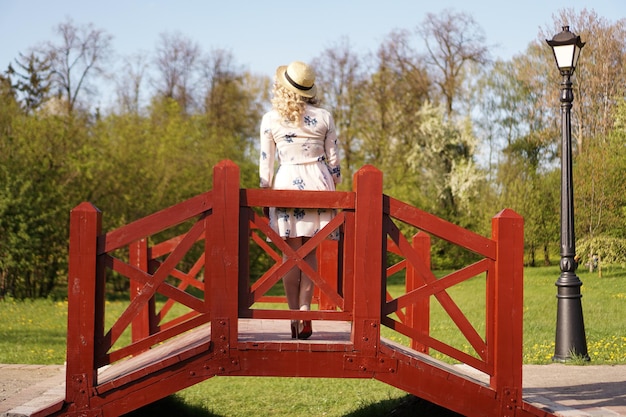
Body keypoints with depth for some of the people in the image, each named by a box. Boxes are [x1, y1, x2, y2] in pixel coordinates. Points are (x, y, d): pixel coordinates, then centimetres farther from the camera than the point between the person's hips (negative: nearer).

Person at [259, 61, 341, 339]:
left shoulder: (270, 119, -1)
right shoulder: (324, 117, 2)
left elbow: (266, 163, 2)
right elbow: (333, 160, 6)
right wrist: (334, 188, 17)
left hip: (286, 183, -1)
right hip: (317, 183, 1)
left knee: (292, 253, 5)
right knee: (310, 252, 8)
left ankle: (295, 317, 3)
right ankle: (305, 312, -1)